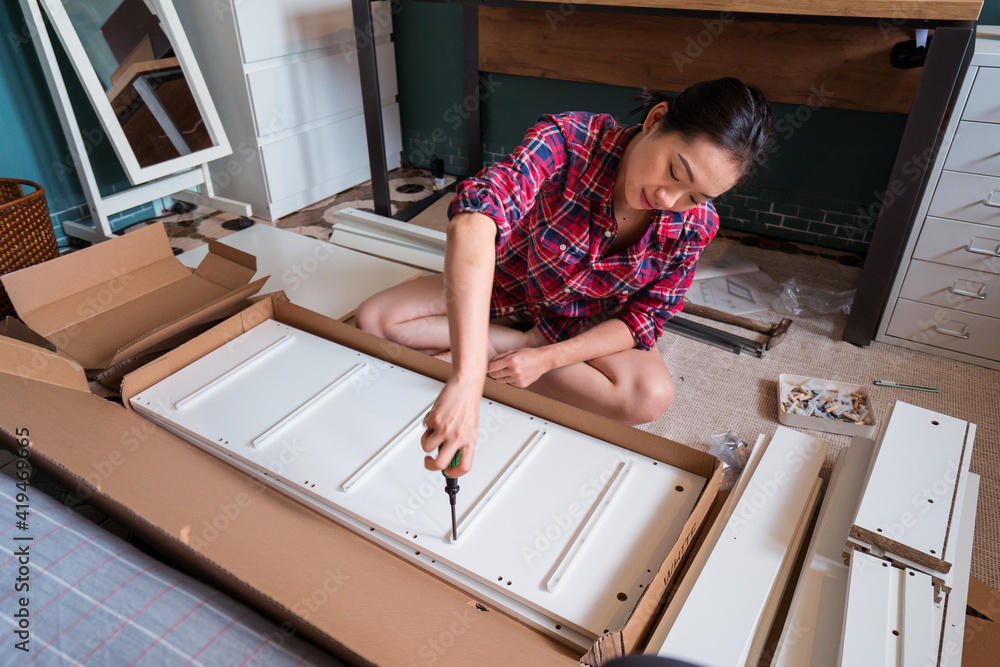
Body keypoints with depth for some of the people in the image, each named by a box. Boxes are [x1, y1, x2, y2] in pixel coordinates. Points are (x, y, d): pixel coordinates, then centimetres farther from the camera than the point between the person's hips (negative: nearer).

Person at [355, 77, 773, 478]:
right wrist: (467, 379, -64)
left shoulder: (694, 225, -23)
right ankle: (523, 341, -9)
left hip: (587, 322, 1)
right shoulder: (569, 139, -35)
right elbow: (475, 217, -53)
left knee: (651, 396, -29)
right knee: (373, 321, -12)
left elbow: (645, 318, -13)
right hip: (500, 289, 0)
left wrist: (546, 358, -29)